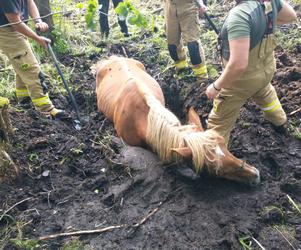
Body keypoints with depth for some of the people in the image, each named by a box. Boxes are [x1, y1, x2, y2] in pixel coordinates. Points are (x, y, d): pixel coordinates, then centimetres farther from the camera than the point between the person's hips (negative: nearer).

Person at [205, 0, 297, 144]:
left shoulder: (239, 14, -37)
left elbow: (239, 65, -41)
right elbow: (291, 16, 9)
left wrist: (216, 86, -27)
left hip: (244, 76, -8)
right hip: (267, 67, 8)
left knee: (219, 121, 11)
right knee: (264, 93, 41)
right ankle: (279, 121, 66)